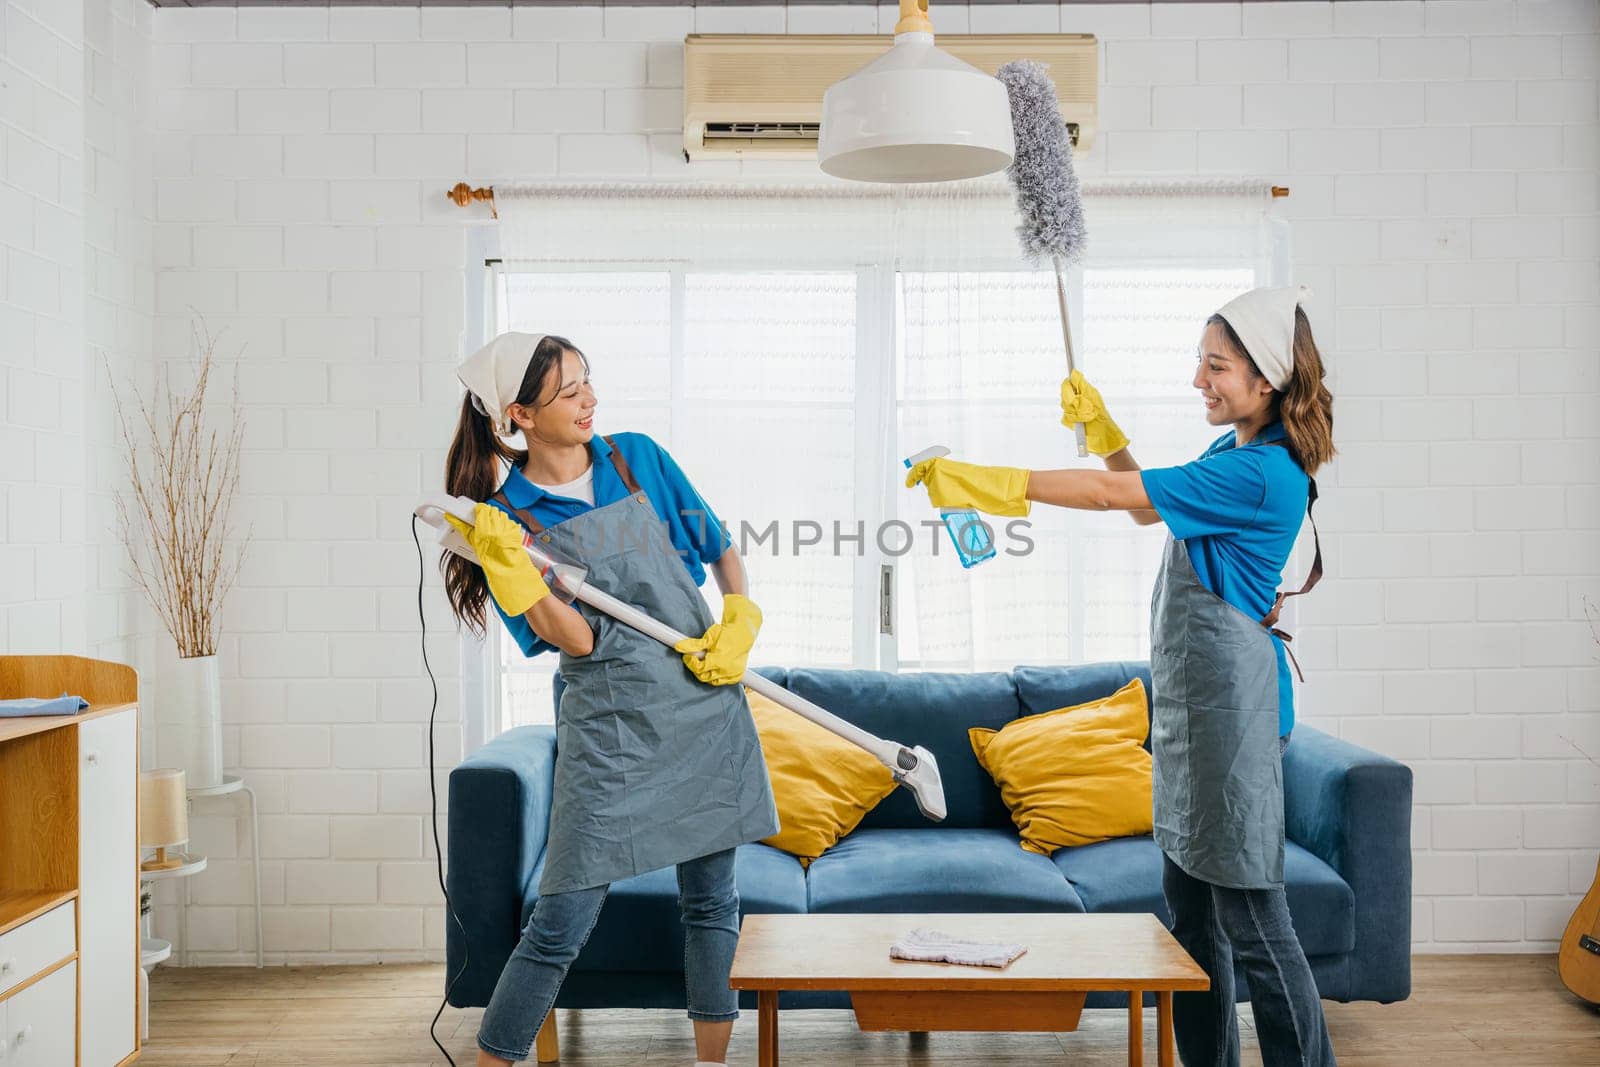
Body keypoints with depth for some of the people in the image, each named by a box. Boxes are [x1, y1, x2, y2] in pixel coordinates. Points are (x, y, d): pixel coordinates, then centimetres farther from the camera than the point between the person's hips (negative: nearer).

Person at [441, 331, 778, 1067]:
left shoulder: (638, 459, 4)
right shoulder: (507, 516, -7)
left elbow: (719, 548, 15)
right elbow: (577, 641, -14)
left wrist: (740, 619, 0)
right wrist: (516, 577, -27)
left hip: (706, 708, 4)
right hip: (609, 726, -3)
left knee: (712, 901, 11)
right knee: (559, 926, -3)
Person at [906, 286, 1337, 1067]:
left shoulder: (1262, 474, -19)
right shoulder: (1234, 455, 11)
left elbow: (1114, 494, -21)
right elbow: (1147, 508, 25)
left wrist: (991, 483, -18)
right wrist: (1100, 428, 13)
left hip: (1230, 705, -10)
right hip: (1189, 697, 10)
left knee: (1250, 915, -3)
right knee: (1189, 905, 15)